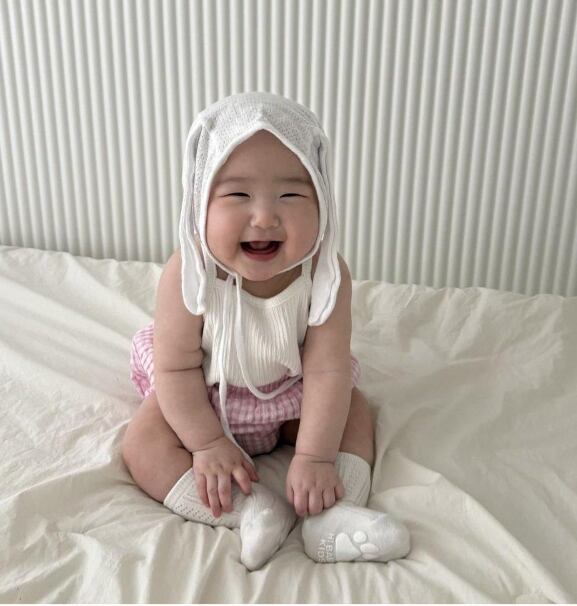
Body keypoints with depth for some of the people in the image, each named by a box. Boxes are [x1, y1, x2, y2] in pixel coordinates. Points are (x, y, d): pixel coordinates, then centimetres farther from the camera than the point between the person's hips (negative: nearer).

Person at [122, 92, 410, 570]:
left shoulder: (326, 273, -30)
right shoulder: (189, 274, -32)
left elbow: (327, 370, -26)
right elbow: (176, 368, -21)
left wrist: (315, 457, -28)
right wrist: (207, 443, -20)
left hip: (290, 394, 2)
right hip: (202, 396, -1)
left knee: (355, 412, -5)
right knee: (143, 443, -17)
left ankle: (331, 515, -15)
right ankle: (253, 511, -24)